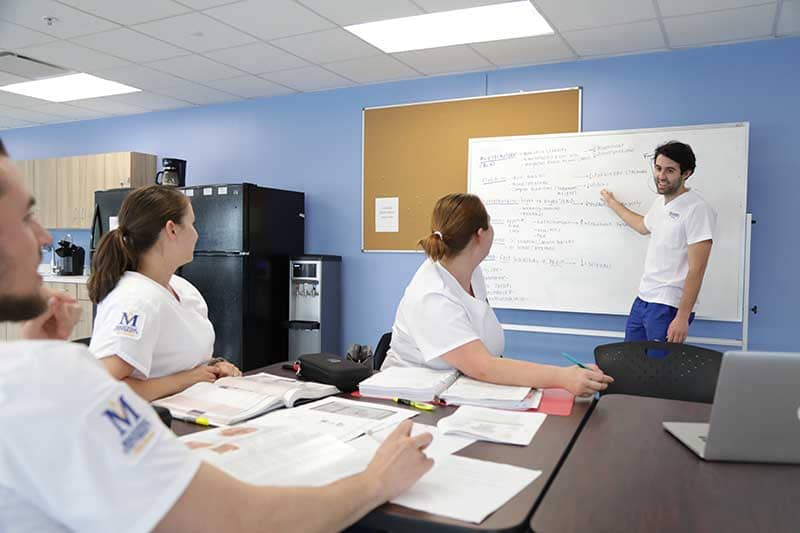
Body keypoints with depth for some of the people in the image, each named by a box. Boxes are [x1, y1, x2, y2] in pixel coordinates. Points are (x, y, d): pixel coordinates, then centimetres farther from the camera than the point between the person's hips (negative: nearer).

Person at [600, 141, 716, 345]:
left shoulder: (697, 210, -16)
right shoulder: (660, 201, 11)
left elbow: (696, 269, -19)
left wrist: (682, 317, -22)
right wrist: (613, 203, 44)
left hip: (669, 306, -8)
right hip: (642, 299, 8)